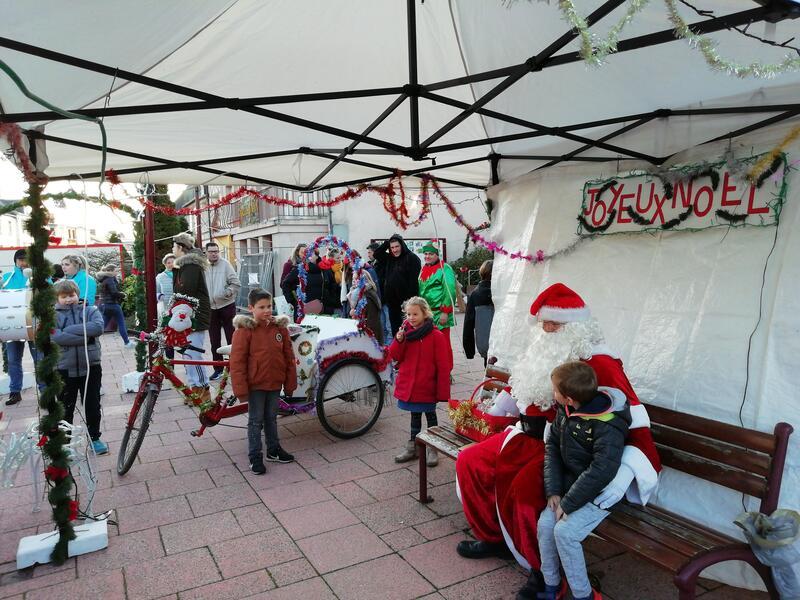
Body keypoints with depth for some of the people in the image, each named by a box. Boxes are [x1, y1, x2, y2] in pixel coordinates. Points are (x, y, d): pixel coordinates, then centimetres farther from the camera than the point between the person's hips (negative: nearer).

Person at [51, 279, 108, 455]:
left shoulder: (90, 310, 2)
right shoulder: (53, 315, 0)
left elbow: (98, 327, -17)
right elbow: (55, 337, -18)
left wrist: (70, 329, -18)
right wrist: (85, 337, -20)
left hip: (90, 367, 0)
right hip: (64, 369, 0)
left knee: (93, 406, 10)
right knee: (65, 408, 11)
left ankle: (95, 437, 25)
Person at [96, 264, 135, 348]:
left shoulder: (104, 280, 14)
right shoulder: (110, 280, -14)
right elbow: (114, 293, -21)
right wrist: (123, 295, -5)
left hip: (105, 305, 9)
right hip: (112, 304, -9)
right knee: (121, 323, 1)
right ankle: (127, 342, 8)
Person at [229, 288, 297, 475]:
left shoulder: (280, 328, 1)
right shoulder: (244, 330, -13)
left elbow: (288, 357, 6)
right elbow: (237, 361, -13)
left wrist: (290, 383, 6)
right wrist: (241, 389, -15)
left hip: (275, 384, 4)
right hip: (255, 384, -4)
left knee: (271, 418, 20)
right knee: (256, 421, 8)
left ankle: (274, 450, 34)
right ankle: (255, 457, 19)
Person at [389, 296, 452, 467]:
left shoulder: (436, 336, -14)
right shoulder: (405, 331, 1)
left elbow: (444, 365, -13)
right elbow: (395, 356, 2)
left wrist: (443, 391, -15)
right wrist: (399, 341, -17)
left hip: (427, 387, -4)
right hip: (408, 384, 5)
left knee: (430, 415, 11)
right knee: (414, 415, 19)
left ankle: (432, 449, 24)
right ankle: (412, 447, 31)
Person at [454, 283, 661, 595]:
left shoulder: (598, 363, -17)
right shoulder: (544, 353, 7)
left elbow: (630, 415, -24)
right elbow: (520, 392, 24)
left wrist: (626, 470, -36)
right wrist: (487, 412, 25)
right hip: (527, 437, 8)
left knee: (523, 490, -29)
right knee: (469, 462, 3)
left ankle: (544, 570, -1)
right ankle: (494, 536, 22)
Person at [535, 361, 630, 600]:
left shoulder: (608, 426, -26)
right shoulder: (565, 410, -4)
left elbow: (601, 472, -29)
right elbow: (552, 445, 2)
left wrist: (568, 503, -23)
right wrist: (553, 491, -7)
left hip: (601, 493, -6)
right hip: (570, 485, 7)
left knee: (564, 531, -20)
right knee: (545, 523, -10)